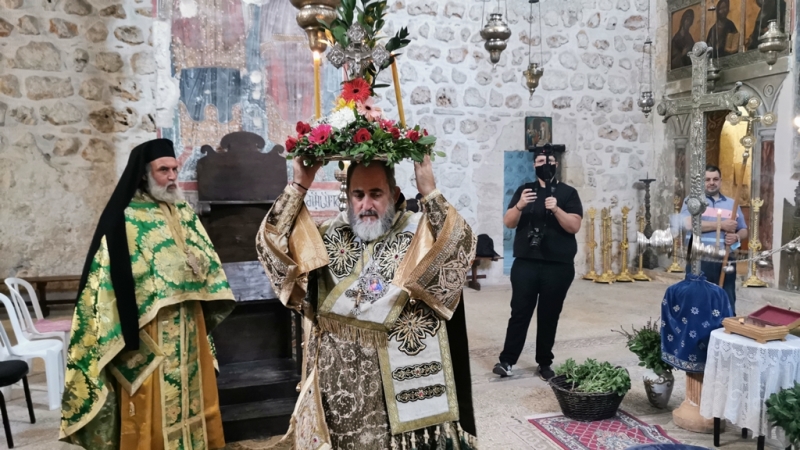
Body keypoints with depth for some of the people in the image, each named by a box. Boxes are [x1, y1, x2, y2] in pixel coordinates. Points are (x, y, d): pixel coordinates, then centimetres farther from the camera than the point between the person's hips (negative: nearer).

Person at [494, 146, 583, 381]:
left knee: (549, 315, 7)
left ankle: (545, 363, 18)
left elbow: (574, 226, -6)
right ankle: (507, 360, 4)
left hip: (558, 266, -1)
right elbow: (508, 223, 1)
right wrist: (519, 206, -18)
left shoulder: (568, 192, 4)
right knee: (519, 312, 0)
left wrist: (556, 209, -23)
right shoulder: (524, 190, 9)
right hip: (525, 263, 1)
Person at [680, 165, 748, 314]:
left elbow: (744, 231, 20)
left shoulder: (732, 204, 15)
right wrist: (721, 225, -15)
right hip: (699, 261, -4)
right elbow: (688, 224, -17)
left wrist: (736, 237, -5)